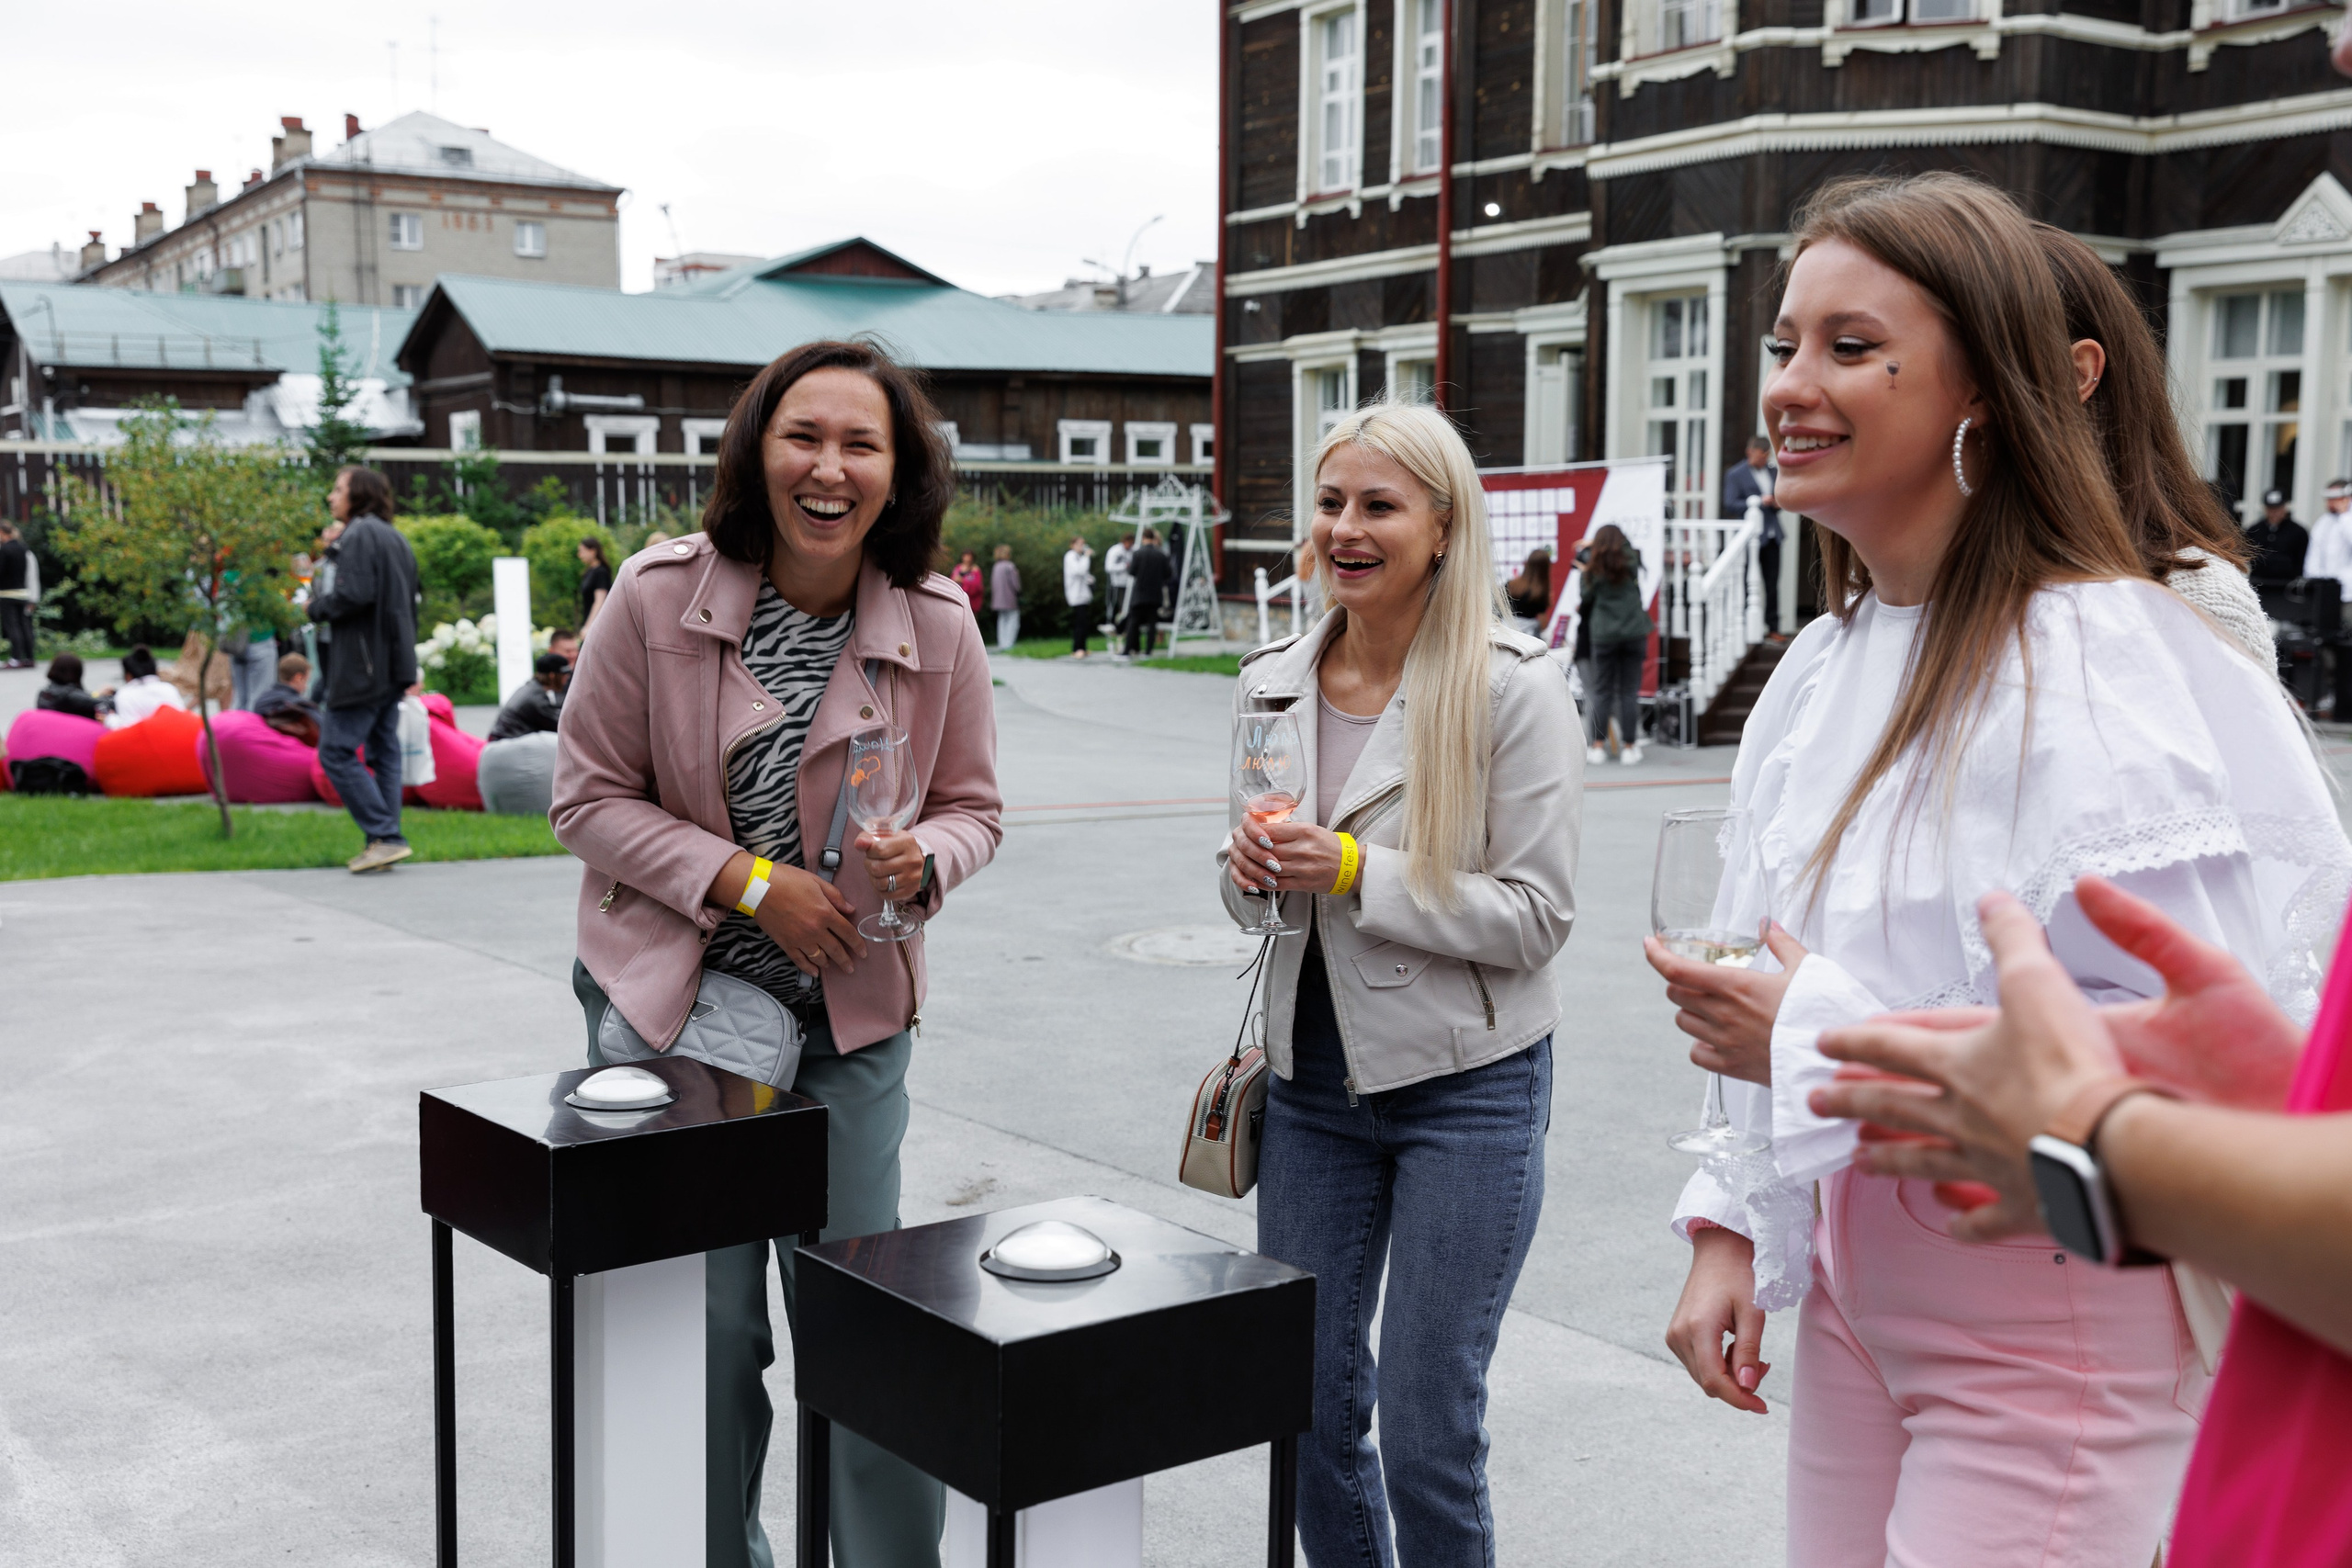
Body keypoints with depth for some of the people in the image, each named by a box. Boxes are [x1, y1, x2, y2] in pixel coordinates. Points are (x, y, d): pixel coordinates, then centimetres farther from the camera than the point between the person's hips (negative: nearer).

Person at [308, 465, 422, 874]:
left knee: (336, 751, -6)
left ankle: (385, 836, -10)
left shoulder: (359, 535, -10)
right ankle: (385, 843, 10)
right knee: (383, 751, 10)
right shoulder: (394, 537, 19)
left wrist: (318, 606, -5)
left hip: (362, 665, -9)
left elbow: (355, 594, -20)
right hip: (393, 664, 9)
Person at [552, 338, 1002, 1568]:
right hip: (670, 1001, -1)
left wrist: (921, 861, -18)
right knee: (704, 1327, 9)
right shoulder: (658, 595, -12)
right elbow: (589, 795, -6)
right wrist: (749, 882, -17)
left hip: (851, 1015, 1)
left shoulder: (939, 626, -6)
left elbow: (970, 806, 5)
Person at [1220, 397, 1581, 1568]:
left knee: (1427, 1431, 2)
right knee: (1309, 1408, 12)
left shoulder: (1514, 690, -12)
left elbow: (1535, 915, -14)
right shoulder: (1272, 683, 4)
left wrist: (1355, 873, -22)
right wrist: (1250, 868, -8)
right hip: (1312, 1076, 5)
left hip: (1468, 1086, -5)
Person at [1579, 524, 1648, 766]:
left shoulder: (1594, 570, 0)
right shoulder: (1631, 564, 2)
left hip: (1604, 635, 0)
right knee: (1629, 692, 2)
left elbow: (1586, 601, 8)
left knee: (1602, 691, 4)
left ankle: (1598, 746, 2)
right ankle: (1629, 748, 2)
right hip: (1634, 633, 1)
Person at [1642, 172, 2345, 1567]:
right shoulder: (1826, 666, 7)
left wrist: (1827, 1038, -21)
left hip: (2055, 1323, -7)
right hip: (1855, 1287, 7)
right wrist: (1734, 1232, 9)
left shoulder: (2097, 660, -19)